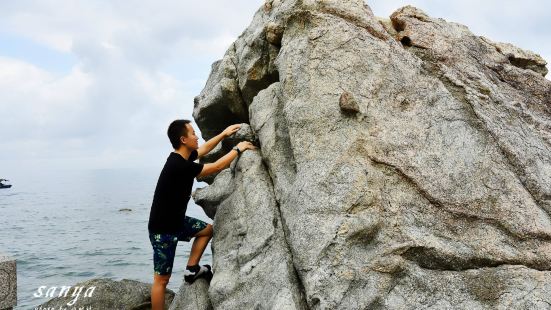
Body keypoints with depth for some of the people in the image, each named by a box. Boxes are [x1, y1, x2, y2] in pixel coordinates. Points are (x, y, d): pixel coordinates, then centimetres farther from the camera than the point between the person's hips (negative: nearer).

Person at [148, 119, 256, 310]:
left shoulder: (182, 157, 0)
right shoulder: (179, 166, -28)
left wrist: (224, 134, 20)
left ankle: (192, 269, 21)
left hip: (176, 221, 10)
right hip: (162, 229, -10)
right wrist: (238, 149, -8)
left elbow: (204, 149, 22)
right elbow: (217, 167, -21)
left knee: (207, 229, 22)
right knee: (162, 279, -3)